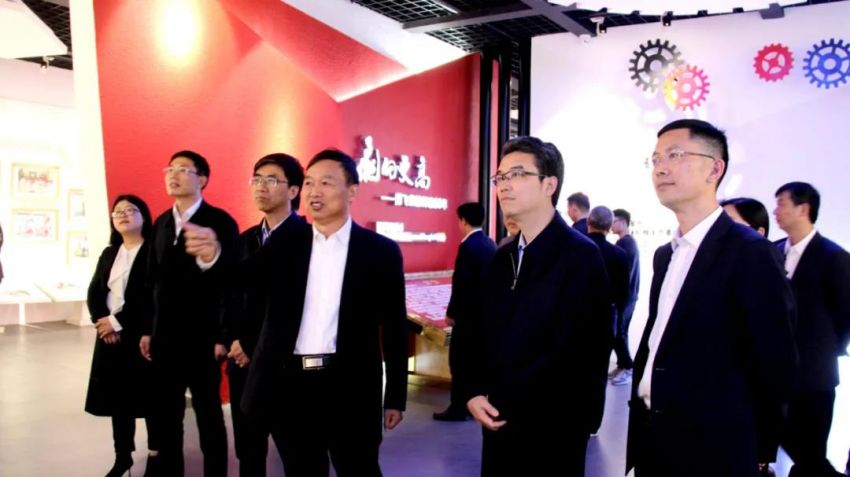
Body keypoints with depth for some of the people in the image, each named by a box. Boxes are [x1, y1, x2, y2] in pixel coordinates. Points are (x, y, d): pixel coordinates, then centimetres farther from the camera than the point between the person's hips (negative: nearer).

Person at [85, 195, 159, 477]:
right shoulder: (108, 254, 16)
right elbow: (94, 293, 11)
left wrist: (118, 322, -16)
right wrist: (101, 321, -7)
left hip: (143, 337, -6)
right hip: (110, 335, 6)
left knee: (149, 397, 0)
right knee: (117, 397, 10)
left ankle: (156, 454, 15)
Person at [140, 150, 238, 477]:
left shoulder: (220, 222, -10)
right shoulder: (161, 223, 11)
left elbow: (231, 282, -19)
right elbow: (154, 280, 13)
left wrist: (223, 337, -28)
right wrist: (148, 329, 12)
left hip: (202, 337, -6)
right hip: (164, 336, 6)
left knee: (209, 417, 5)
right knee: (166, 416, 14)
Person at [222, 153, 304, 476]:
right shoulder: (246, 238, 13)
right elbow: (232, 295, 15)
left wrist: (254, 347, -13)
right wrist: (232, 342, -1)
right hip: (242, 361, 7)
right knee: (247, 449, 16)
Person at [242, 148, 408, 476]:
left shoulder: (380, 250, 0)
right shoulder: (284, 243, 7)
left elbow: (394, 328, 2)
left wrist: (396, 397, 2)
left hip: (349, 387, -2)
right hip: (289, 384, 3)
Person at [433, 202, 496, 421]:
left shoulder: (468, 245, -17)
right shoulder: (490, 243, 9)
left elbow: (461, 283, -19)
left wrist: (451, 312, -10)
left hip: (469, 313, -9)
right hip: (486, 310, 9)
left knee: (459, 359, -1)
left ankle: (458, 407, 4)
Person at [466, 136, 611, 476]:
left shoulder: (580, 255, -14)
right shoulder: (502, 257, 9)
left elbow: (577, 353, -19)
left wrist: (509, 405, -15)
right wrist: (475, 393, -3)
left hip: (551, 429, -6)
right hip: (499, 423, 6)